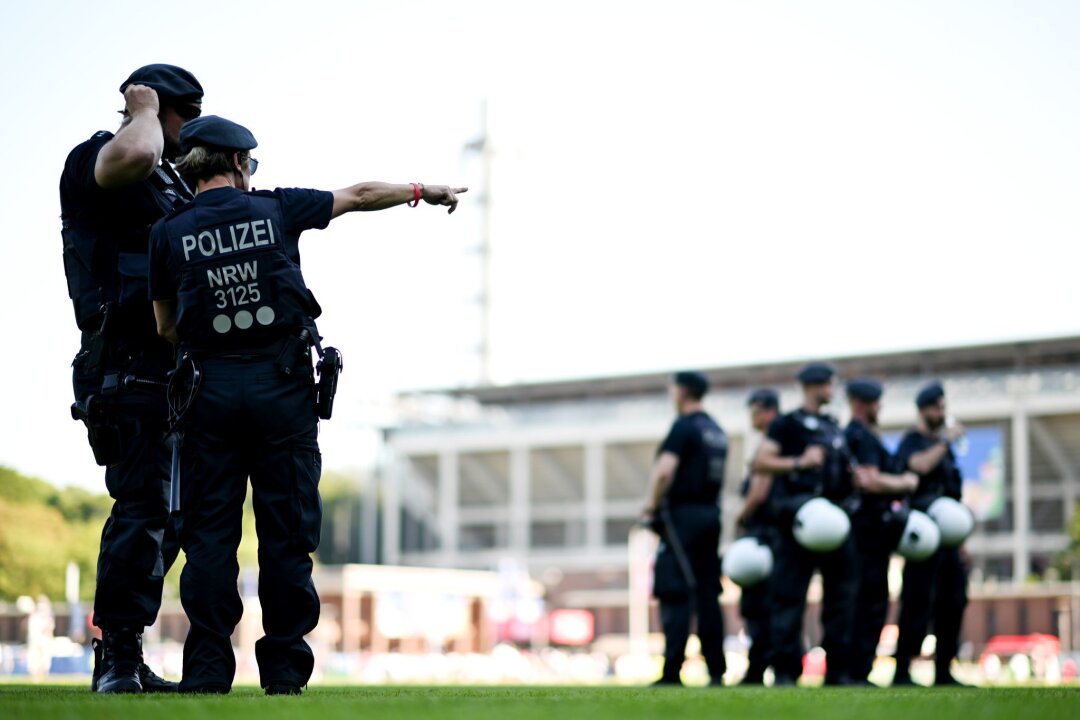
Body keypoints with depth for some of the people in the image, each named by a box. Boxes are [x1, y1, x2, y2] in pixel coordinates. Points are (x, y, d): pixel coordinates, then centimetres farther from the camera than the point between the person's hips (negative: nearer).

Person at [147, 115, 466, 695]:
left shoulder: (169, 233, 3)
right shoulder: (275, 210, 3)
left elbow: (166, 327, 9)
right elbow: (359, 195, 15)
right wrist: (424, 191, 30)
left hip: (211, 387, 1)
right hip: (281, 385, 0)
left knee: (210, 533, 3)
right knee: (285, 532, 4)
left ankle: (206, 669, -1)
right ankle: (283, 669, 4)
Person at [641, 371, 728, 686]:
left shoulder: (684, 426, -10)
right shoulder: (716, 430, 16)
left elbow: (664, 471, -20)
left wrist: (651, 505, -9)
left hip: (683, 515, -8)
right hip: (711, 514, 8)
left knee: (674, 595, -9)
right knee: (707, 595, 9)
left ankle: (671, 671, -14)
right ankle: (716, 670, 7)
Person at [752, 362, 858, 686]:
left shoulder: (833, 426, 21)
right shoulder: (788, 423, 0)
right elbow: (760, 462, -10)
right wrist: (799, 462, -19)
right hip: (800, 513, -7)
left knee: (841, 592, 5)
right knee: (789, 595, -6)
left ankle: (837, 669, 10)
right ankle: (785, 670, -5)